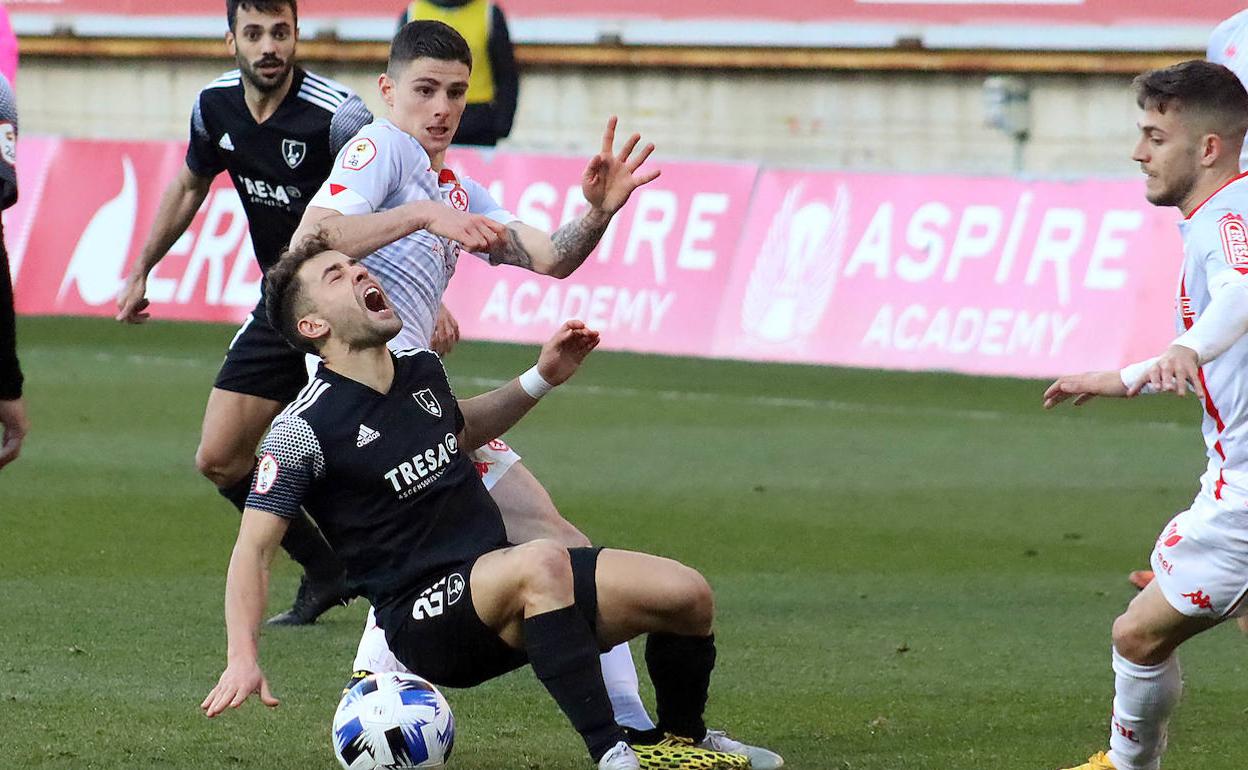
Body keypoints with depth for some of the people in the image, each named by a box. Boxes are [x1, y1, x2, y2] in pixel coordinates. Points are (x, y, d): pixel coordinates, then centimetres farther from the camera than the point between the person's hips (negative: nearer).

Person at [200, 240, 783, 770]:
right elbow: (253, 548, -10)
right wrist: (243, 658, -21)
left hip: (507, 595, 7)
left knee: (685, 594, -10)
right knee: (542, 564, -39)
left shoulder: (422, 371, 10)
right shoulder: (304, 428, -11)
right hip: (424, 625, -7)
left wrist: (541, 380, 23)